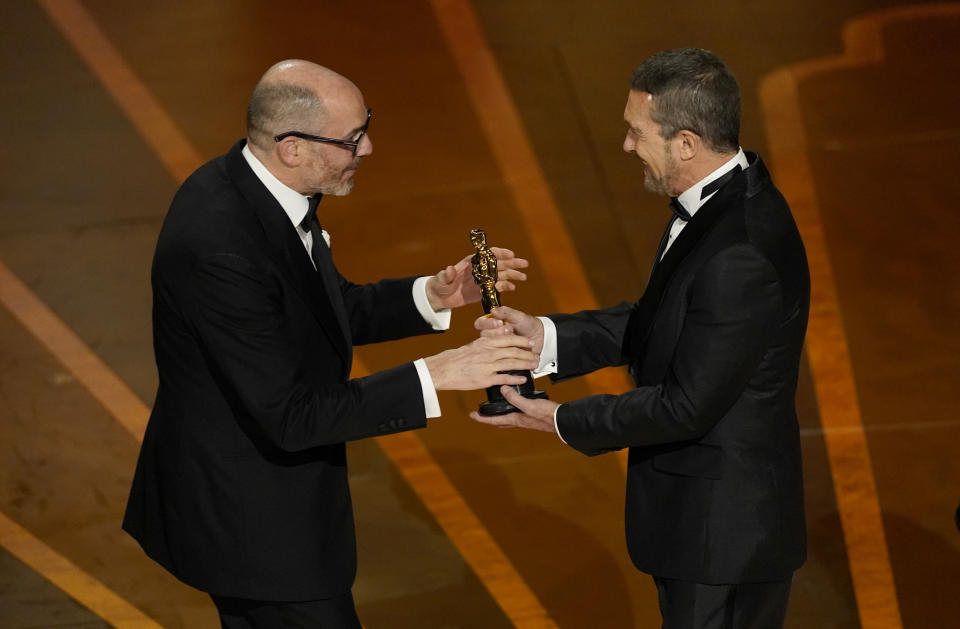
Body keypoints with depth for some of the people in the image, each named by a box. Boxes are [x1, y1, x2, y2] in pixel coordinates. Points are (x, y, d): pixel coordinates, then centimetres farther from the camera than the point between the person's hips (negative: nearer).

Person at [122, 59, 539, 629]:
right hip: (250, 516, -9)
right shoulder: (220, 246, -32)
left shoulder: (246, 186, -3)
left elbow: (332, 312, 12)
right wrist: (433, 376, -27)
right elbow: (288, 416, -29)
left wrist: (432, 295, -3)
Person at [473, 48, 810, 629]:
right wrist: (545, 335, -1)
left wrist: (562, 421, -13)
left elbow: (688, 405, -24)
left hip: (725, 533, -10)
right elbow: (659, 323, 10)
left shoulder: (742, 256, -30)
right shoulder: (723, 198, 1)